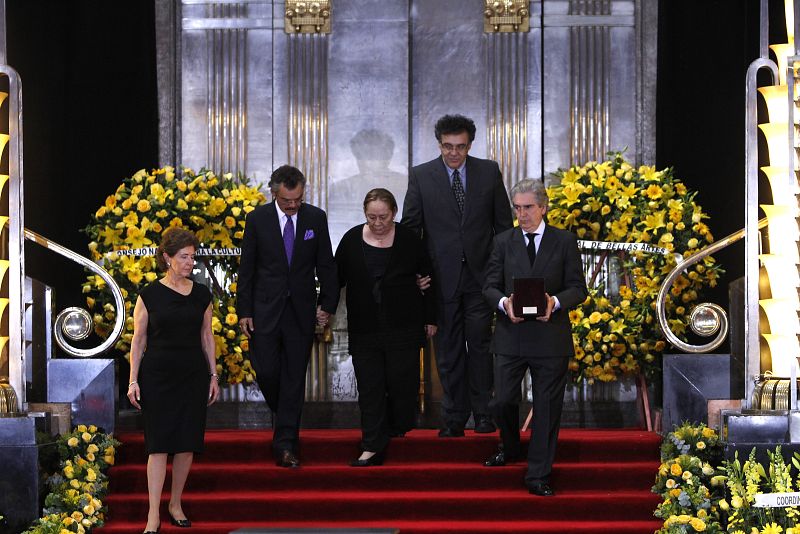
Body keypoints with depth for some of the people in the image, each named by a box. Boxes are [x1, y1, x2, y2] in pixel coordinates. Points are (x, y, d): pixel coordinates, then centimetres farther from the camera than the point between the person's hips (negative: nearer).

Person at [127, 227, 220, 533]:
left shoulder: (201, 295, 6)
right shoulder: (150, 295, -3)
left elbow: (206, 337, 12)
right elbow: (139, 340, 0)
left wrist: (213, 375, 9)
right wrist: (133, 380, -4)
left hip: (192, 375, 3)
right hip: (158, 375, -3)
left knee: (186, 442, 4)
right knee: (158, 442, -6)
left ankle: (176, 505, 18)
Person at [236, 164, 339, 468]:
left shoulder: (316, 218, 0)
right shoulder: (257, 219, -3)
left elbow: (326, 266, 6)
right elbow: (246, 269, 0)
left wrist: (327, 305, 1)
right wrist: (244, 312, -3)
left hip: (301, 310, 1)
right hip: (266, 309, -1)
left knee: (294, 377, 0)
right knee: (266, 371, -4)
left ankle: (285, 445, 3)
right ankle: (282, 416, 27)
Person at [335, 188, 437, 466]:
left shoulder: (409, 240, -2)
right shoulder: (352, 240, 2)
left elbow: (427, 279, 5)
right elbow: (337, 277, 10)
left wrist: (430, 318, 6)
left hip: (403, 328, -1)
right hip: (364, 327, 2)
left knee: (402, 381, 1)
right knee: (370, 387, 0)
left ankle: (400, 430, 23)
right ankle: (373, 447, 1)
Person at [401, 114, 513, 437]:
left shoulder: (489, 172, 4)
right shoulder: (421, 176, 1)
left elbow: (503, 223, 8)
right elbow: (410, 227, 3)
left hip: (480, 274, 0)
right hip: (442, 275, 0)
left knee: (480, 344, 0)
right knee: (448, 348, 5)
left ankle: (482, 412, 10)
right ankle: (454, 416, 11)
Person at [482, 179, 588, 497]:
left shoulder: (565, 242, 3)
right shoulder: (503, 242, 7)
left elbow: (578, 288, 1)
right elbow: (490, 286, 6)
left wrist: (555, 301, -19)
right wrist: (504, 302, -17)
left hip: (550, 336, -1)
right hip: (510, 336, 1)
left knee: (547, 407, 2)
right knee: (502, 402, 2)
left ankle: (538, 476, 11)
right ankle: (510, 447, 33)